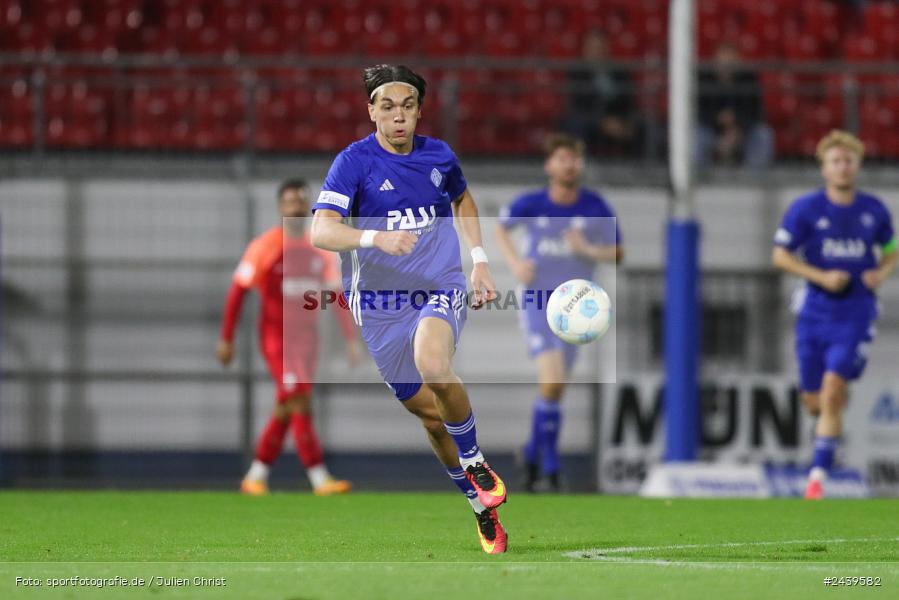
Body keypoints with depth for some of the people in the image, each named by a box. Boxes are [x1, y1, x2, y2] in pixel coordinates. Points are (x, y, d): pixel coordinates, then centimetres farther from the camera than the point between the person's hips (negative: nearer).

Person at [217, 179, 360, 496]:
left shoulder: (320, 249, 7)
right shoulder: (264, 247, -7)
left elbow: (336, 295, 12)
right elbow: (237, 291, -3)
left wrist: (351, 339, 6)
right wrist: (226, 339, -3)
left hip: (307, 338, 6)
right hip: (276, 337, -6)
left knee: (286, 411, 8)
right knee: (300, 403, -15)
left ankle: (256, 476, 20)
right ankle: (320, 479, -18)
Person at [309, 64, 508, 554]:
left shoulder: (439, 156, 3)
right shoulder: (354, 162, -9)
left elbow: (463, 202, 26)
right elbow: (321, 231, -22)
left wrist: (480, 261, 16)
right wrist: (376, 238, -39)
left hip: (441, 289, 0)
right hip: (381, 305, 0)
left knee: (433, 366, -32)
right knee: (431, 416, 6)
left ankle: (476, 464, -9)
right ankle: (481, 505, 28)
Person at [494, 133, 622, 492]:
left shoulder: (596, 207, -4)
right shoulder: (531, 204, -5)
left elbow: (617, 253, 1)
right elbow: (501, 227, 14)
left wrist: (588, 249, -18)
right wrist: (515, 263, -3)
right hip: (536, 300, -2)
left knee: (555, 388, 7)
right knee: (552, 381, -18)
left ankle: (535, 453, 29)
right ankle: (549, 461, -3)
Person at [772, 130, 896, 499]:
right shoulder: (805, 209, -4)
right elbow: (780, 255, -3)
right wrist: (821, 277, -15)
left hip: (856, 317, -1)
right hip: (815, 313, 1)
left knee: (832, 391, -16)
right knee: (813, 402, 5)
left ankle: (819, 473, -10)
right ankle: (840, 400, 43)